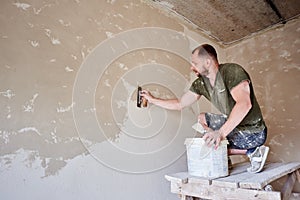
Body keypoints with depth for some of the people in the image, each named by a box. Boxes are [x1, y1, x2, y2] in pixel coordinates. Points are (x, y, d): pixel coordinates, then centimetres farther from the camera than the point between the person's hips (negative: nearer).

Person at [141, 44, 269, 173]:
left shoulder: (232, 71, -18)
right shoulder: (200, 83, 2)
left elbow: (245, 104, -32)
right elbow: (179, 104, 10)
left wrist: (221, 132, -39)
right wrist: (152, 99, 13)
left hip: (253, 133, -7)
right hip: (234, 126, 7)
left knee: (203, 119, -9)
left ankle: (252, 152, -3)